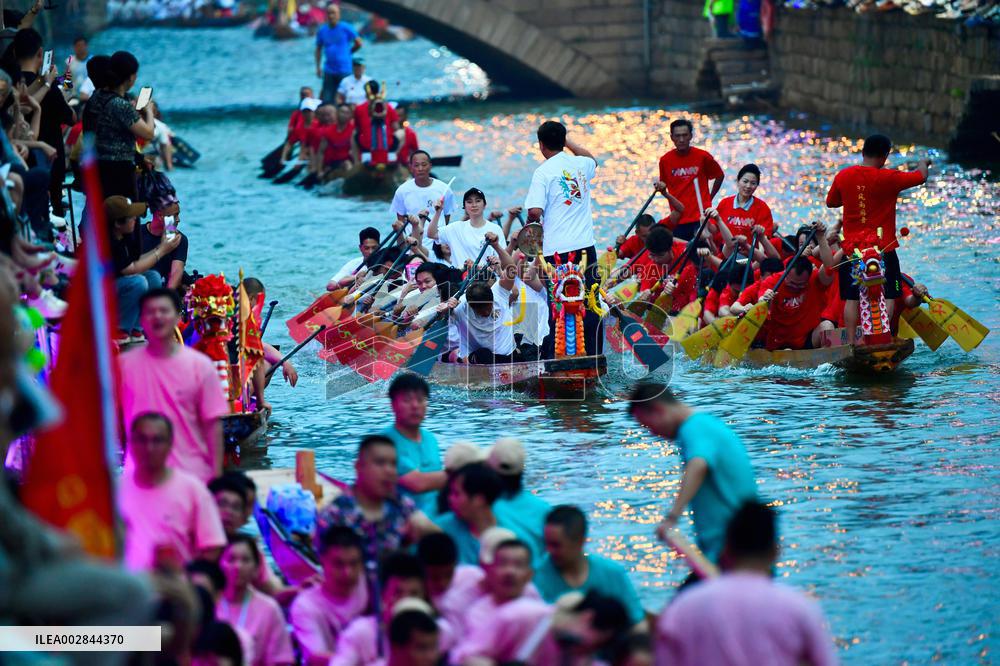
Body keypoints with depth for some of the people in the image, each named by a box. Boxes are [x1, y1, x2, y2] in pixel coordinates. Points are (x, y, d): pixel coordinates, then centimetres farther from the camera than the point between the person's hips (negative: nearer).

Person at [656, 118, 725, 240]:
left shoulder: (703, 156, -2)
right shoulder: (665, 160, 3)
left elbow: (720, 176, 13)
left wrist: (709, 198, 10)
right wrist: (662, 190, -2)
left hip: (700, 217, -2)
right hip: (678, 220, 2)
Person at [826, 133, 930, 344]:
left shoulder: (843, 176, 0)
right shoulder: (888, 178, -10)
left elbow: (830, 202, 16)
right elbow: (921, 176, 3)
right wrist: (923, 164, 24)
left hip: (851, 247, 3)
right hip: (882, 247, -3)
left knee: (852, 299, 6)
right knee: (887, 298, 2)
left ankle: (850, 342, 3)